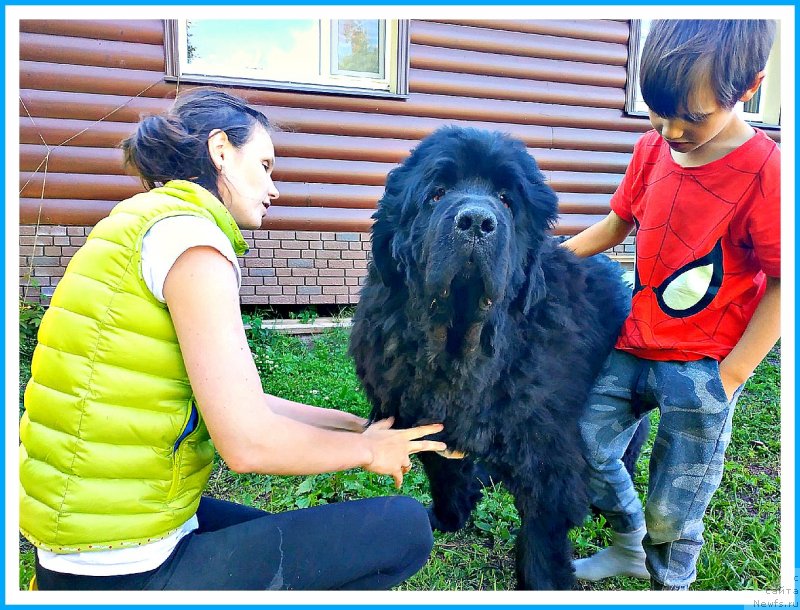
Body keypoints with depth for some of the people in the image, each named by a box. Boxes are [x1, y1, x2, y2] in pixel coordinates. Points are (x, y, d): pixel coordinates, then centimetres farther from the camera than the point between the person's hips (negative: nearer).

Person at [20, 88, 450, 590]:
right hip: (128, 571, -9)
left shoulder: (149, 224, 11)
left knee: (292, 536, 31)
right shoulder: (189, 234, -19)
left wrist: (359, 425, 11)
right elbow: (249, 442, -25)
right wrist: (368, 448, -7)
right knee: (406, 528, -7)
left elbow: (237, 402, 9)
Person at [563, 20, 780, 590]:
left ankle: (670, 587, 40)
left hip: (703, 368, -5)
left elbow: (782, 281, -14)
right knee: (587, 446, 14)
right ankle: (629, 548, 42)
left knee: (671, 510, 8)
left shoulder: (764, 170, -17)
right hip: (632, 347, 6)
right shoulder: (652, 148, 0)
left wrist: (729, 376, -14)